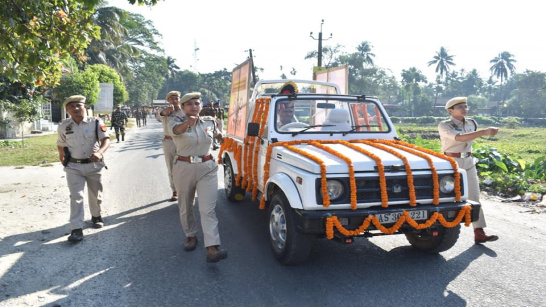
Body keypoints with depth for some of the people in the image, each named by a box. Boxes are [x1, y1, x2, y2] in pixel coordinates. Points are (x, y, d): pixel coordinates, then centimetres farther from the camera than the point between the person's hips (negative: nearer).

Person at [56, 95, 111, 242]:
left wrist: (100, 152, -38)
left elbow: (106, 140, -20)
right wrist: (62, 156, 28)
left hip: (93, 165, 0)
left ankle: (96, 216, 41)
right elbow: (61, 144, 16)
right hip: (73, 167, 0)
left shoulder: (96, 123, -9)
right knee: (76, 197, -7)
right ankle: (76, 230, -8)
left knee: (95, 195, 15)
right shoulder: (63, 126, -1)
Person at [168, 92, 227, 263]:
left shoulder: (210, 122, 3)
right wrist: (188, 122, -53)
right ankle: (191, 236, 37)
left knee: (208, 209, -8)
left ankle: (212, 248, -14)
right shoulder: (177, 122, -7)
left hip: (207, 168, 1)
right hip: (184, 168, 0)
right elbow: (177, 129, -35)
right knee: (186, 207, 15)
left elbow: (217, 135, 28)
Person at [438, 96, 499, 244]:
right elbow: (460, 138, -27)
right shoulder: (444, 126, -10)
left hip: (469, 163, 5)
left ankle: (479, 233, -3)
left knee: (474, 197, -2)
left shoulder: (471, 123, 9)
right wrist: (485, 131, -34)